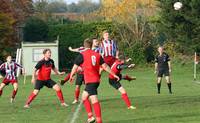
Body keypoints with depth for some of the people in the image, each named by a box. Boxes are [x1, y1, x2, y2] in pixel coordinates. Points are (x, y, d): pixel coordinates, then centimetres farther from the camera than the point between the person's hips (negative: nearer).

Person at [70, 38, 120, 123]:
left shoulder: (82, 55, -5)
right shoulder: (97, 55, 9)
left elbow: (75, 67, 1)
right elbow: (105, 66, 9)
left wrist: (71, 76, 19)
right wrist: (114, 75, 17)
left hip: (90, 81, -7)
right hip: (96, 80, 7)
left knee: (94, 101, -10)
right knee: (84, 97, 20)